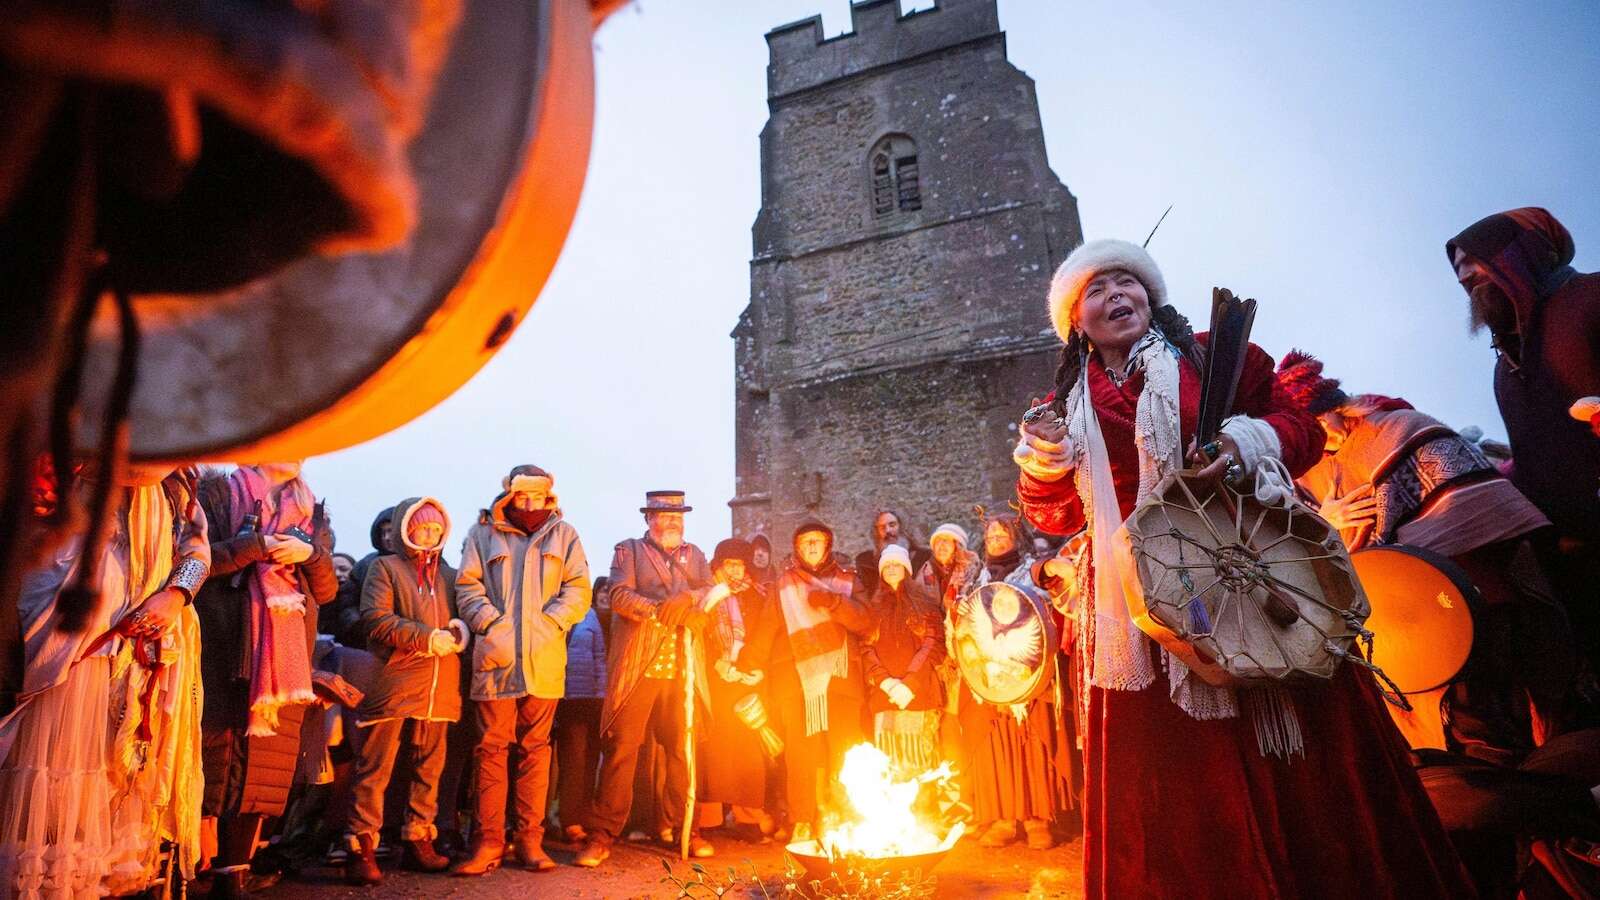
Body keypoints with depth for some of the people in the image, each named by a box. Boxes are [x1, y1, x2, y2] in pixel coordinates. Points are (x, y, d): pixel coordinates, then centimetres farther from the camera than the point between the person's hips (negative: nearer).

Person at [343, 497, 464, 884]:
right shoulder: (385, 568, 5)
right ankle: (362, 847, 7)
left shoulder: (450, 575, 19)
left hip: (440, 687, 5)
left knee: (429, 768, 10)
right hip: (394, 682, -5)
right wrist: (426, 637, -15)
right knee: (375, 768, -1)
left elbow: (465, 614, 18)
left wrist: (460, 630, -6)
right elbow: (376, 619, -8)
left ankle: (418, 840, 21)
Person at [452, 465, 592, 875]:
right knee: (491, 748, 1)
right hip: (496, 657, -1)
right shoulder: (483, 534, 9)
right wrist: (493, 624, -9)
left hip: (544, 661, 1)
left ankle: (530, 839, 15)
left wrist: (547, 624, -8)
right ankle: (488, 841, 10)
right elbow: (468, 587, 4)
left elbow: (577, 591, 5)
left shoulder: (563, 535, 11)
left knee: (535, 749, 7)